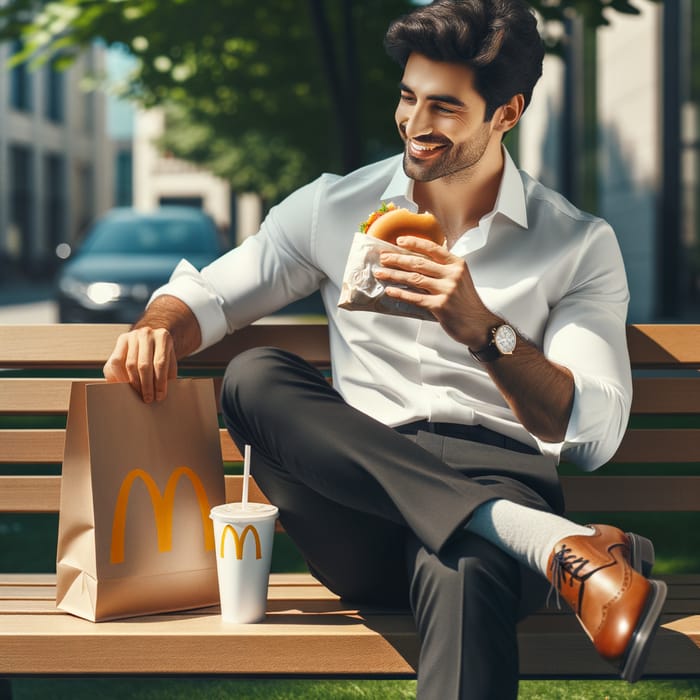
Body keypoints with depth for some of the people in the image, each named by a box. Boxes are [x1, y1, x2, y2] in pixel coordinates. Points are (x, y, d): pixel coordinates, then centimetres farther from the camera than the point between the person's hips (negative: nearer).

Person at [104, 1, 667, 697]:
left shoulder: (580, 247, 8)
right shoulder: (335, 208, 14)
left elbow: (592, 433, -1)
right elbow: (205, 292, 19)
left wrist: (484, 329, -17)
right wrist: (157, 330, -7)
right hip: (364, 515, 5)